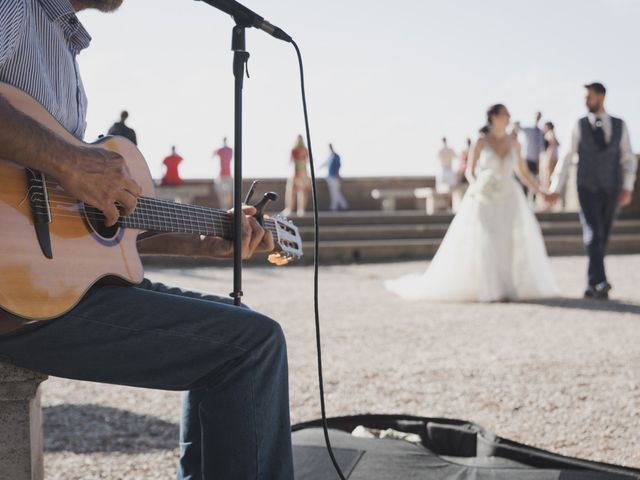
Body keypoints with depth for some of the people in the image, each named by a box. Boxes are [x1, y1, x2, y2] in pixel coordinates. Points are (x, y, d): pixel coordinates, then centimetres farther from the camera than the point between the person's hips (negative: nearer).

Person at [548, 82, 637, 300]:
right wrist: (556, 189, -5)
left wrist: (628, 188, -8)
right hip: (587, 190, -2)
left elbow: (628, 159, 5)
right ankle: (601, 283, -25)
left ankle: (592, 286, 13)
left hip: (611, 192, 2)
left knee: (602, 239, 5)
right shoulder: (580, 126, 1)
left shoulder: (620, 126, 6)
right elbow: (567, 158, 0)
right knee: (593, 236, -18)